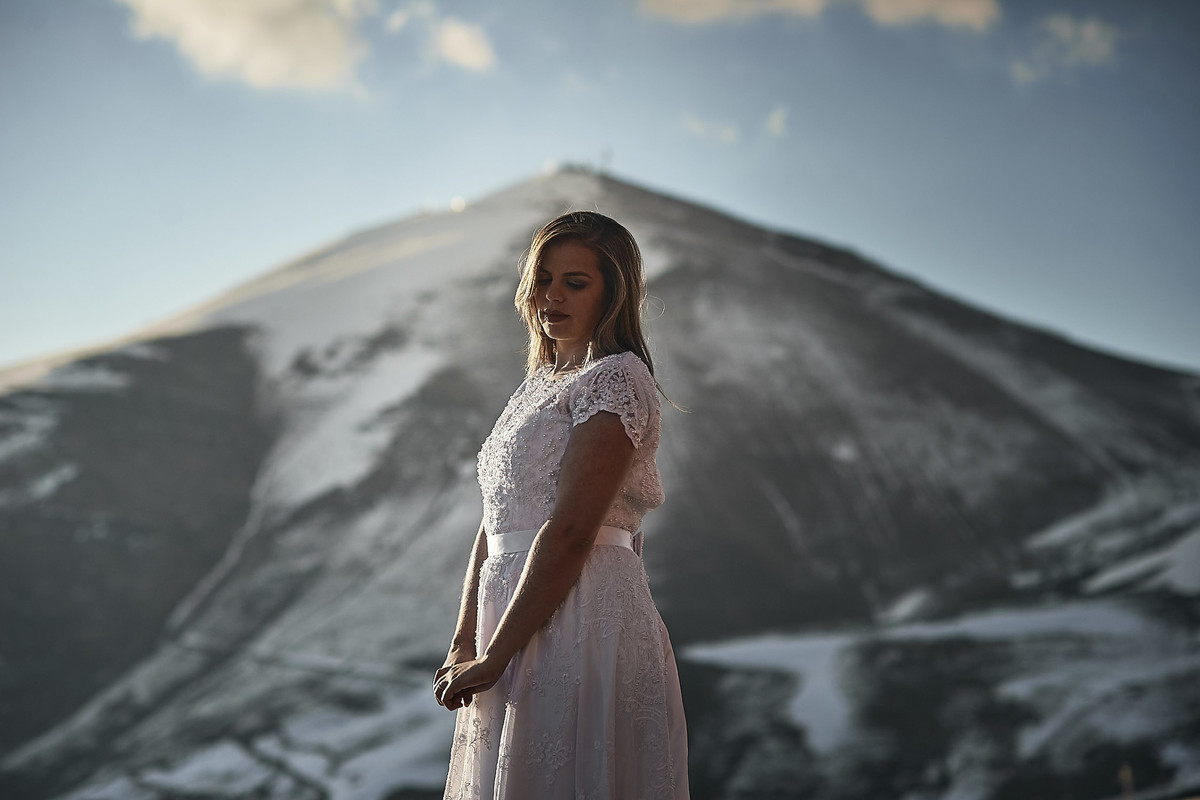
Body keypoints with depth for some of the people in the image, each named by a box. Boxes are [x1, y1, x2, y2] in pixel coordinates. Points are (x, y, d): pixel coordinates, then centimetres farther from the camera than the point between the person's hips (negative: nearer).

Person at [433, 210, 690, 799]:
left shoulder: (618, 377, -11)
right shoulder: (539, 383, 16)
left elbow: (571, 532, -19)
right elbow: (494, 524, 15)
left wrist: (494, 656, -17)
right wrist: (463, 644, 7)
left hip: (581, 622, -8)